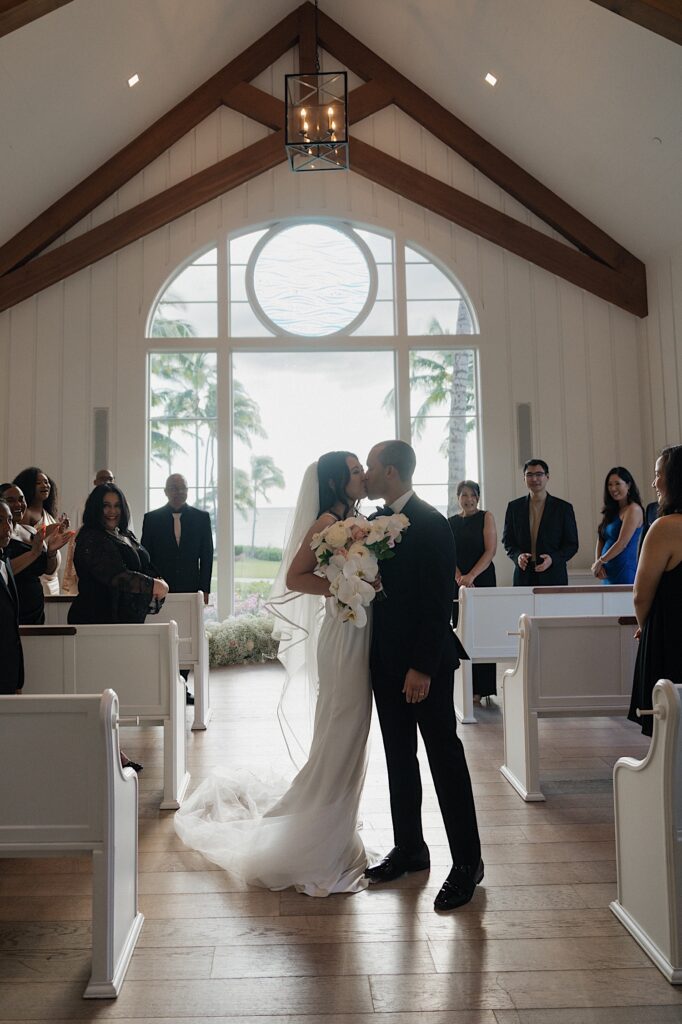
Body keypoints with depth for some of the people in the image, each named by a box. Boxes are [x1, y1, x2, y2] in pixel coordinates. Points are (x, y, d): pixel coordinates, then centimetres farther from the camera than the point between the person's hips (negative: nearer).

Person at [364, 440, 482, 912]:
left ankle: (467, 862, 16)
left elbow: (439, 602, -18)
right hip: (387, 660, 8)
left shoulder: (431, 524, -15)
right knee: (399, 757, 16)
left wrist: (422, 667, -20)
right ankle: (409, 849, 30)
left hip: (424, 663, -8)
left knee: (445, 758, 3)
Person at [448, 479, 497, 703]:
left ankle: (482, 688, 2)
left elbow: (490, 551, -6)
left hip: (483, 580, -3)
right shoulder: (451, 522, 10)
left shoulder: (486, 518, 2)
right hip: (458, 582, 3)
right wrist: (460, 578, -12)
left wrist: (471, 576, -16)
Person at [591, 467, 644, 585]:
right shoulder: (611, 511, 14)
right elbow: (601, 540, 10)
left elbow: (622, 543, -15)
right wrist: (597, 563, -5)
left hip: (625, 571, -7)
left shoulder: (633, 509, -10)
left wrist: (599, 562, -7)